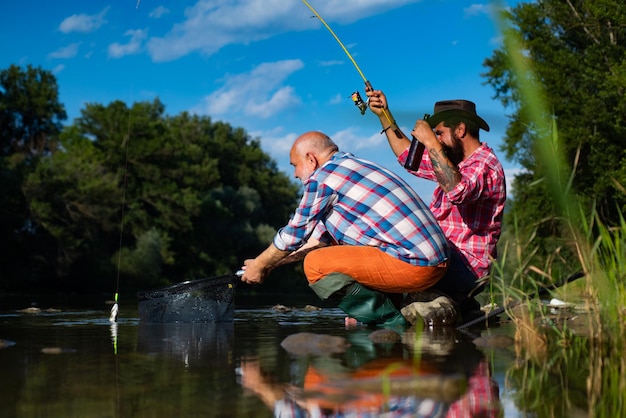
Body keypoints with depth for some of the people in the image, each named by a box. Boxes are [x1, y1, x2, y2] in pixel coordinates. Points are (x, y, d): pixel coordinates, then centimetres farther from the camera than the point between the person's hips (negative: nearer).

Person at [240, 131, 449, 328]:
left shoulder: (323, 176, -5)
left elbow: (294, 234, 1)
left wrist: (260, 265, 17)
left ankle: (389, 322, -5)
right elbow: (320, 238, 26)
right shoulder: (353, 165, 22)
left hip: (412, 264, -10)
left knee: (315, 264, -8)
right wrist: (269, 262, 30)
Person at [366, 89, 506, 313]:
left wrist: (431, 143, -26)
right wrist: (384, 115, 27)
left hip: (466, 267, -11)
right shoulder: (453, 162, 20)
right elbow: (408, 157, 32)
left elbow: (458, 192, -33)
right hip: (441, 256, 11)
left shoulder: (486, 165, -11)